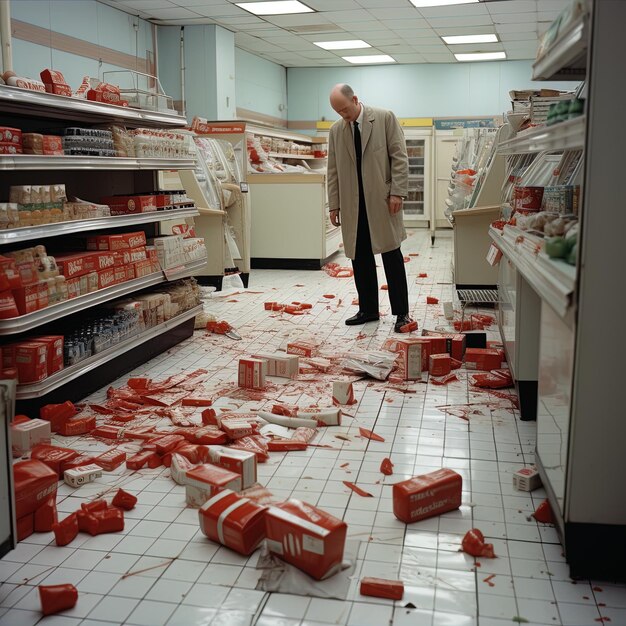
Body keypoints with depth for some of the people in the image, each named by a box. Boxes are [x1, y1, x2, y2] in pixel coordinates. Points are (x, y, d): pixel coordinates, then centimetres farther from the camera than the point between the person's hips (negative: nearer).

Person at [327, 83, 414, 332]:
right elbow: (333, 171, 13)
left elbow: (399, 156, -3)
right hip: (352, 204, 4)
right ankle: (368, 309, 17)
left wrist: (397, 191, -11)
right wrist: (334, 204, 9)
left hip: (381, 200, -4)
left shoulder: (385, 118, 0)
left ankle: (401, 312, 4)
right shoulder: (336, 130, 11)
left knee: (391, 254, -2)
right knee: (360, 258, 6)